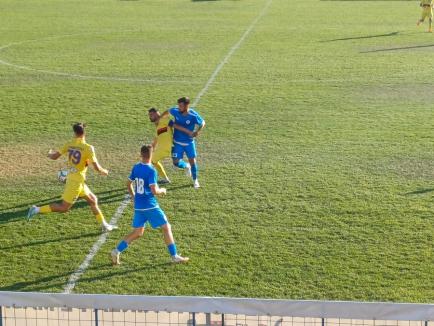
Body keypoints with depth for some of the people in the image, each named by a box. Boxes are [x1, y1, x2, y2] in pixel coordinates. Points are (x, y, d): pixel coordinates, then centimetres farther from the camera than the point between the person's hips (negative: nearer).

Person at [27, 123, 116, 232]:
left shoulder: (69, 145, -1)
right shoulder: (88, 148, -16)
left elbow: (54, 156, 3)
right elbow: (97, 167, -14)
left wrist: (49, 154, 26)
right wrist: (104, 171, 8)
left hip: (71, 178, 8)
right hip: (77, 180, -7)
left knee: (93, 200, 18)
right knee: (64, 208, 0)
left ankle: (104, 225, 24)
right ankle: (37, 210, -4)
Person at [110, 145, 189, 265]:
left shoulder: (136, 168, 5)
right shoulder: (151, 171, -16)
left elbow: (129, 184, 17)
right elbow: (154, 191, -21)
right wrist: (162, 190, 0)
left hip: (138, 206, 7)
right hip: (150, 206, -7)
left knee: (137, 233, 15)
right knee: (166, 227, 5)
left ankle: (116, 251, 6)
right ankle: (175, 256, 7)